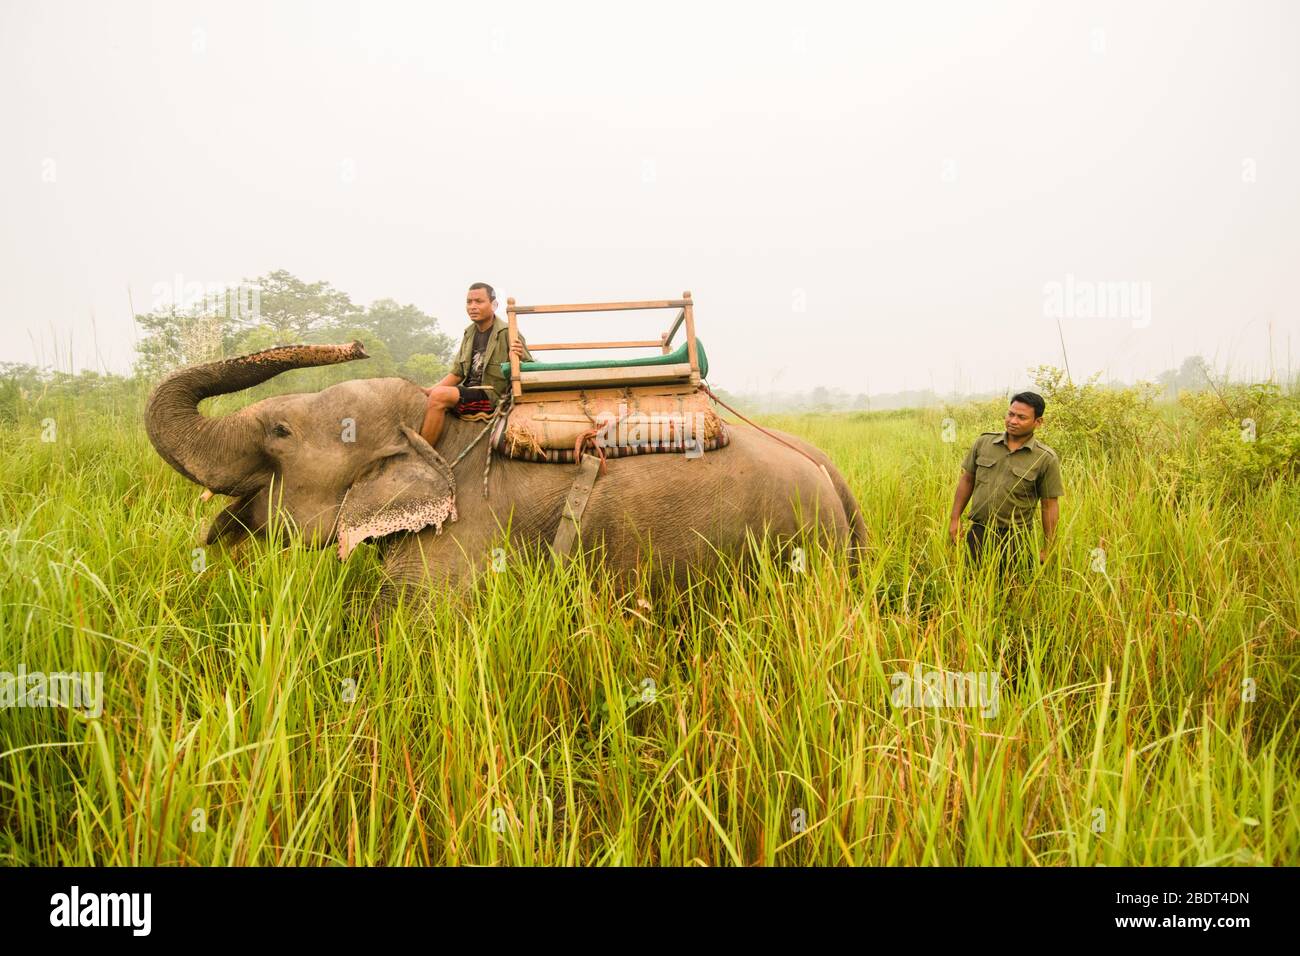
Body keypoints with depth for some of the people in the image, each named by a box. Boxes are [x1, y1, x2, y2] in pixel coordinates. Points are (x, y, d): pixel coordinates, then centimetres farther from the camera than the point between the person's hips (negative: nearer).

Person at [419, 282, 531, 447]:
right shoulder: (469, 333, 15)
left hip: (492, 396, -7)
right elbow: (457, 374, 17)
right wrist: (428, 391, 4)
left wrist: (518, 360, -28)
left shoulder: (508, 333, -5)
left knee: (439, 396, -28)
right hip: (468, 391, 7)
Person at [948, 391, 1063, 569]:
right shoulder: (983, 442, 2)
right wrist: (955, 519, 8)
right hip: (978, 534, 3)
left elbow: (1050, 506, -3)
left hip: (1015, 541, -3)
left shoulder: (1046, 459, -7)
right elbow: (967, 480, 11)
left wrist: (1047, 550, -2)